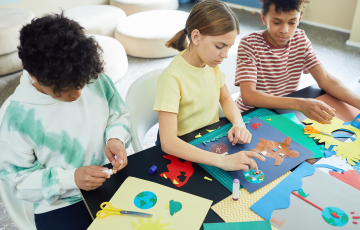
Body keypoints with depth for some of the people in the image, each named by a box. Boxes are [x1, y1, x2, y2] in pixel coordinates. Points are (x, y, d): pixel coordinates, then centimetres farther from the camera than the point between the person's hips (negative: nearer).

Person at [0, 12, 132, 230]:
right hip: (61, 204, -2)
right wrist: (70, 178, -22)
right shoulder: (19, 116, -19)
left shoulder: (97, 80, -12)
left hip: (112, 179, 3)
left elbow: (119, 115, 6)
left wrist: (115, 137, -16)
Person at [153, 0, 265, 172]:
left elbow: (225, 98, 10)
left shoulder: (210, 62, -3)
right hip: (183, 151, -6)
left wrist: (238, 123, -11)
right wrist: (222, 160, -43)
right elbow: (168, 142, -34)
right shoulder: (172, 77, -27)